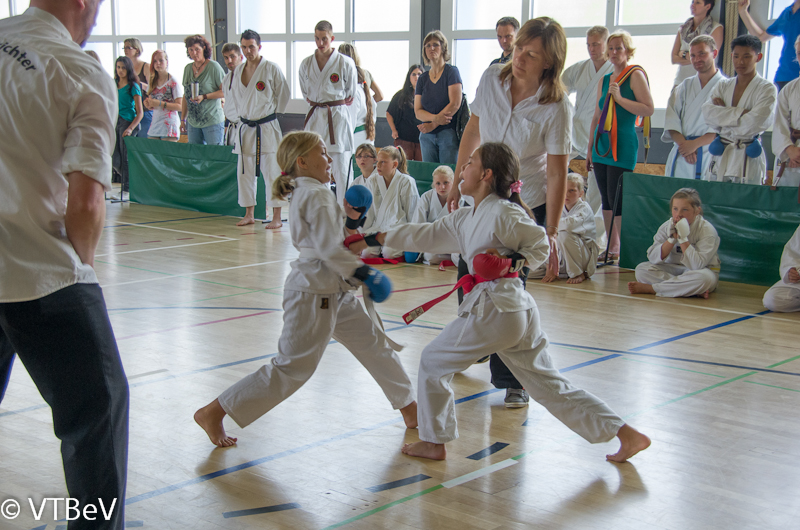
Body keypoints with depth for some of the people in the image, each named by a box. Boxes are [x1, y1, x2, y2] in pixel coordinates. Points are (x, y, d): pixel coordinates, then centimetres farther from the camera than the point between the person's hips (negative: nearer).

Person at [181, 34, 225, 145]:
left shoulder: (213, 66, -6)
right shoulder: (188, 68, 12)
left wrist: (204, 97, -19)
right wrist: (183, 119, 17)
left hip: (213, 121, -6)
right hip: (193, 122, 6)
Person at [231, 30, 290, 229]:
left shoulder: (271, 68, -8)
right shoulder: (238, 71, 8)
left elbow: (283, 94, -1)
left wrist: (271, 114, 4)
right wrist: (243, 115, 15)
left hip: (267, 128, -6)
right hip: (245, 127, 6)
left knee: (272, 171, -6)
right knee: (244, 171, 9)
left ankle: (276, 217, -1)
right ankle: (249, 214, 20)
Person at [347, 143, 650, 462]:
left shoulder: (503, 212, -9)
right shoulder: (464, 220, 17)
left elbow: (541, 246, -2)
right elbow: (426, 236, 22)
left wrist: (511, 262, -15)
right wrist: (377, 237, 23)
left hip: (494, 309, -9)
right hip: (518, 309, 9)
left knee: (433, 362, 6)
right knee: (550, 385, 12)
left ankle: (433, 442, 17)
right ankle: (626, 435, 12)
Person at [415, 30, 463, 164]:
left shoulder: (451, 72, 0)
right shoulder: (422, 79, 13)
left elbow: (455, 104, -10)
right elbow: (418, 111, 6)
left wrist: (433, 125, -11)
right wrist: (435, 117, -15)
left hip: (448, 133, -5)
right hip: (427, 136, 5)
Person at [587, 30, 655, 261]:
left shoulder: (635, 75, -5)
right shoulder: (605, 80, 16)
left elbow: (649, 109, -15)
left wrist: (619, 98, -18)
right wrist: (590, 148, 18)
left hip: (623, 146, -7)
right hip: (602, 145, 7)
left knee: (617, 198, -10)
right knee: (606, 198, 8)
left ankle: (622, 248, -3)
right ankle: (611, 246, 15)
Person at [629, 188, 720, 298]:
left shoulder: (707, 231, -16)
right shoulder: (667, 227, -4)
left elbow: (696, 266, -28)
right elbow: (653, 258, -14)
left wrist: (683, 238, -28)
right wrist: (672, 239, -24)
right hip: (673, 270, 4)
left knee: (705, 277, -39)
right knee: (641, 269, -20)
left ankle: (649, 288, -29)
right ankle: (693, 291, -28)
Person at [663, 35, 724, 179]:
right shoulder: (685, 86, 15)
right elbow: (671, 121, 6)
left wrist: (695, 144, -13)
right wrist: (684, 144, -10)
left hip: (710, 156, -4)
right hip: (682, 155, 4)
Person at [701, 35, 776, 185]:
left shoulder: (767, 89, -3)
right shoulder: (723, 86, 12)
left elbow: (753, 124, -17)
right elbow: (708, 112, -5)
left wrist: (723, 112, -5)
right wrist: (741, 113, -13)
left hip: (748, 159, -4)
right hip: (720, 156, 4)